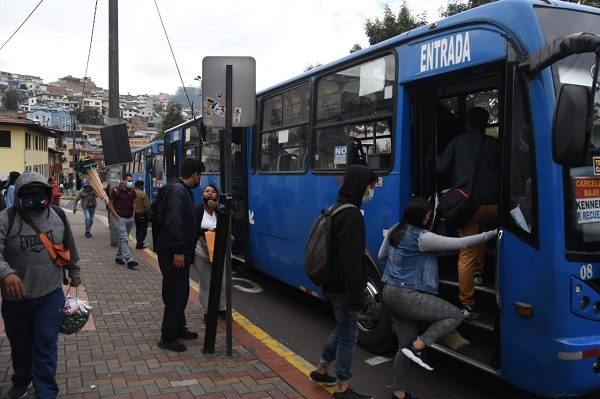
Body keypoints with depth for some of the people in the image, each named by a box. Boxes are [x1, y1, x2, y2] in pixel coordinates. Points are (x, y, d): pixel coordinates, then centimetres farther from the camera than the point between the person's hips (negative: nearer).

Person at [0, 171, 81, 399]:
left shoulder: (58, 217, -2)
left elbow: (70, 248, 13)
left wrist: (74, 272, 22)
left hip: (51, 296, 0)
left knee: (46, 346, 2)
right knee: (20, 344, 20)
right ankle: (21, 380, 45)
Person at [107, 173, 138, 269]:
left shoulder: (132, 191, 8)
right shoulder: (116, 190, -11)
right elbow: (110, 204, -8)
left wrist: (133, 215, 10)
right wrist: (117, 216, -12)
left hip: (130, 218, 6)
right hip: (120, 218, -6)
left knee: (123, 238, 15)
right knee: (124, 239, -10)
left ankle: (119, 257, 27)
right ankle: (129, 260, -15)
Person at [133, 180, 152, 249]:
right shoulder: (143, 194, -18)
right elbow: (147, 206, -18)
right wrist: (149, 214, -6)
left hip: (134, 214, 7)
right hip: (142, 214, -7)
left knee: (138, 229, 20)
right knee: (143, 230, 1)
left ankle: (139, 243, 28)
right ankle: (139, 244, -1)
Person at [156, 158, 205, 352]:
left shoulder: (184, 190, 13)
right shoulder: (177, 190, -19)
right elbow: (173, 222, -27)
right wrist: (178, 250, -28)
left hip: (180, 253, 10)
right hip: (173, 254, -10)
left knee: (181, 292, 19)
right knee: (174, 294, -3)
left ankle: (178, 328, 32)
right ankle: (167, 338, 6)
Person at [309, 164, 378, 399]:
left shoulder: (336, 209, 10)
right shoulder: (352, 215, -22)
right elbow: (351, 261, -26)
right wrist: (357, 299, -23)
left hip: (332, 284, 10)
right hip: (343, 288, -10)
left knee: (342, 329, 24)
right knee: (348, 335, 3)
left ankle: (320, 371, 36)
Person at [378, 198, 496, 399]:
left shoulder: (394, 230, 8)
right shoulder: (422, 238, -16)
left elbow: (382, 256, 22)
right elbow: (460, 243, -15)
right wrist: (491, 234, -7)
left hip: (390, 293, 9)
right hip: (408, 296, -9)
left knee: (406, 345, 17)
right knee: (455, 315, 1)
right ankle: (419, 346, -6)